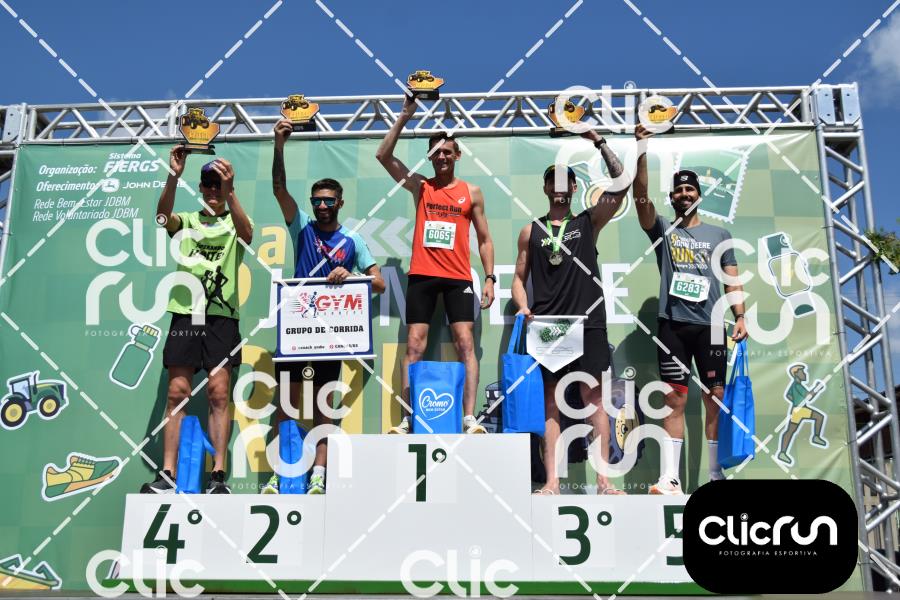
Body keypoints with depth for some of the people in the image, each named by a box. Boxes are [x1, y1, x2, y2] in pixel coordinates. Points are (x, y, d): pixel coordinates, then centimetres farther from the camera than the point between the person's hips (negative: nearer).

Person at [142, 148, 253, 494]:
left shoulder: (235, 223, 11)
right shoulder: (187, 221, 17)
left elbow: (246, 232, -13)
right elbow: (163, 216, -6)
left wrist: (229, 192, -27)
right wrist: (174, 176, -21)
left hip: (222, 315, -2)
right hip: (185, 313, 2)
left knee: (218, 394, -7)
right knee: (177, 394, -1)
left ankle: (218, 476, -5)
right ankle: (167, 475, 1)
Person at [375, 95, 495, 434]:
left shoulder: (471, 193, 10)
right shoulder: (419, 187, 10)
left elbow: (484, 238, 10)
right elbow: (383, 156, 1)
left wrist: (490, 277, -1)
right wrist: (405, 116, -4)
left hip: (457, 277, 0)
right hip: (421, 275, 1)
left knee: (465, 344, -8)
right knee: (414, 346, -1)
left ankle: (469, 418, -9)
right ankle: (408, 419, 1)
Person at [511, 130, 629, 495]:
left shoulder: (589, 221, 10)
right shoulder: (531, 231, 13)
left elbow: (622, 185, -2)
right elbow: (519, 278, 13)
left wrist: (598, 142, -5)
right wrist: (523, 307, -6)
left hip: (588, 321, -1)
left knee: (594, 397, -1)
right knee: (550, 399, 0)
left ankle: (603, 480, 1)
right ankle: (552, 482, 3)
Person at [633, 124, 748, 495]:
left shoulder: (718, 235, 14)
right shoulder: (662, 230, 10)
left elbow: (732, 280, 10)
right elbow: (641, 196, -6)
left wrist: (740, 316, -4)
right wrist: (641, 152, -14)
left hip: (709, 325, 1)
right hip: (673, 324, -1)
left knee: (715, 398, 2)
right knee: (675, 398, -2)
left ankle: (716, 475, 13)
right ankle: (670, 478, -1)